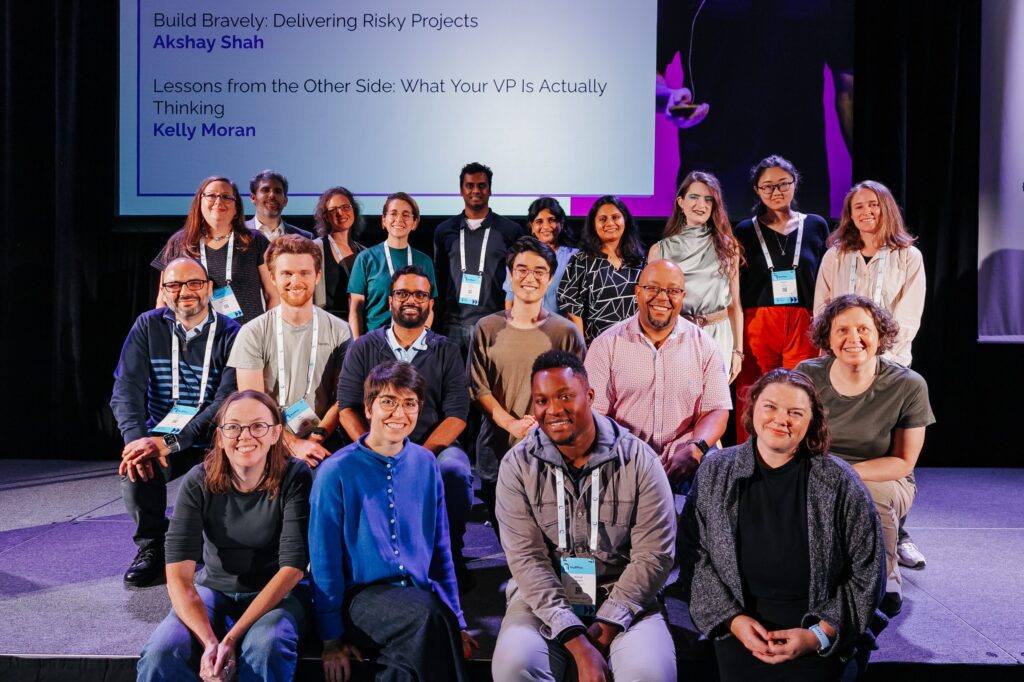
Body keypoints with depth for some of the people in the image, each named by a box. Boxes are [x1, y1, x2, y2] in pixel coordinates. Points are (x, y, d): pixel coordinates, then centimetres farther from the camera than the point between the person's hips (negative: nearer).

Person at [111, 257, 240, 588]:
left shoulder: (230, 334, -8)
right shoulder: (148, 327, 1)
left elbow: (226, 402, -18)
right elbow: (126, 390, -7)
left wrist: (169, 443, -29)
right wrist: (138, 439, -27)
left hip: (212, 441, -2)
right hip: (159, 435, 2)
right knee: (136, 466, -29)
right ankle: (152, 545, -1)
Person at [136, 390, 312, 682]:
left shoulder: (295, 478, -16)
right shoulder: (199, 482, -11)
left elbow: (293, 566, -20)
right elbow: (178, 574, -16)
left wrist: (231, 638, -26)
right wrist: (210, 642, -31)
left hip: (276, 594, -2)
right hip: (213, 590, 2)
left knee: (266, 646, -35)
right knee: (161, 653, -26)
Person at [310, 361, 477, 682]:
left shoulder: (425, 463, 7)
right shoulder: (337, 471, -5)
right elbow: (324, 559, -2)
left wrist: (456, 620, 12)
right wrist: (332, 637, -1)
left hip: (420, 592, 2)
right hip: (362, 597, -2)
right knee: (428, 614, -32)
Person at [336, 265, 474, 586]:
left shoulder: (446, 351, 8)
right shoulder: (363, 348, 10)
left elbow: (456, 415, -1)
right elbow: (347, 408, 3)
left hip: (434, 446, 0)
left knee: (456, 471, -33)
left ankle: (450, 555, -10)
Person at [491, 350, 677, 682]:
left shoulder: (639, 460, -5)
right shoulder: (517, 465, -4)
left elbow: (654, 555, -6)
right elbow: (526, 558, -10)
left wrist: (605, 627, -15)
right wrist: (578, 643, -19)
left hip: (623, 598, 0)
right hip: (544, 598, 1)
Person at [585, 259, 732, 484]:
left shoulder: (704, 345, 8)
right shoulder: (606, 345, 3)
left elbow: (716, 410, 5)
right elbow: (594, 413, -2)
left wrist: (696, 449, -15)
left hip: (685, 466, 3)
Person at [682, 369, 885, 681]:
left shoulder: (839, 482, -5)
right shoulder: (715, 472, 0)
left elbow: (866, 572, -2)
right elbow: (694, 553, 1)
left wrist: (819, 634, -10)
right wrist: (732, 618, -10)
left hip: (818, 624, -1)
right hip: (741, 621, 1)